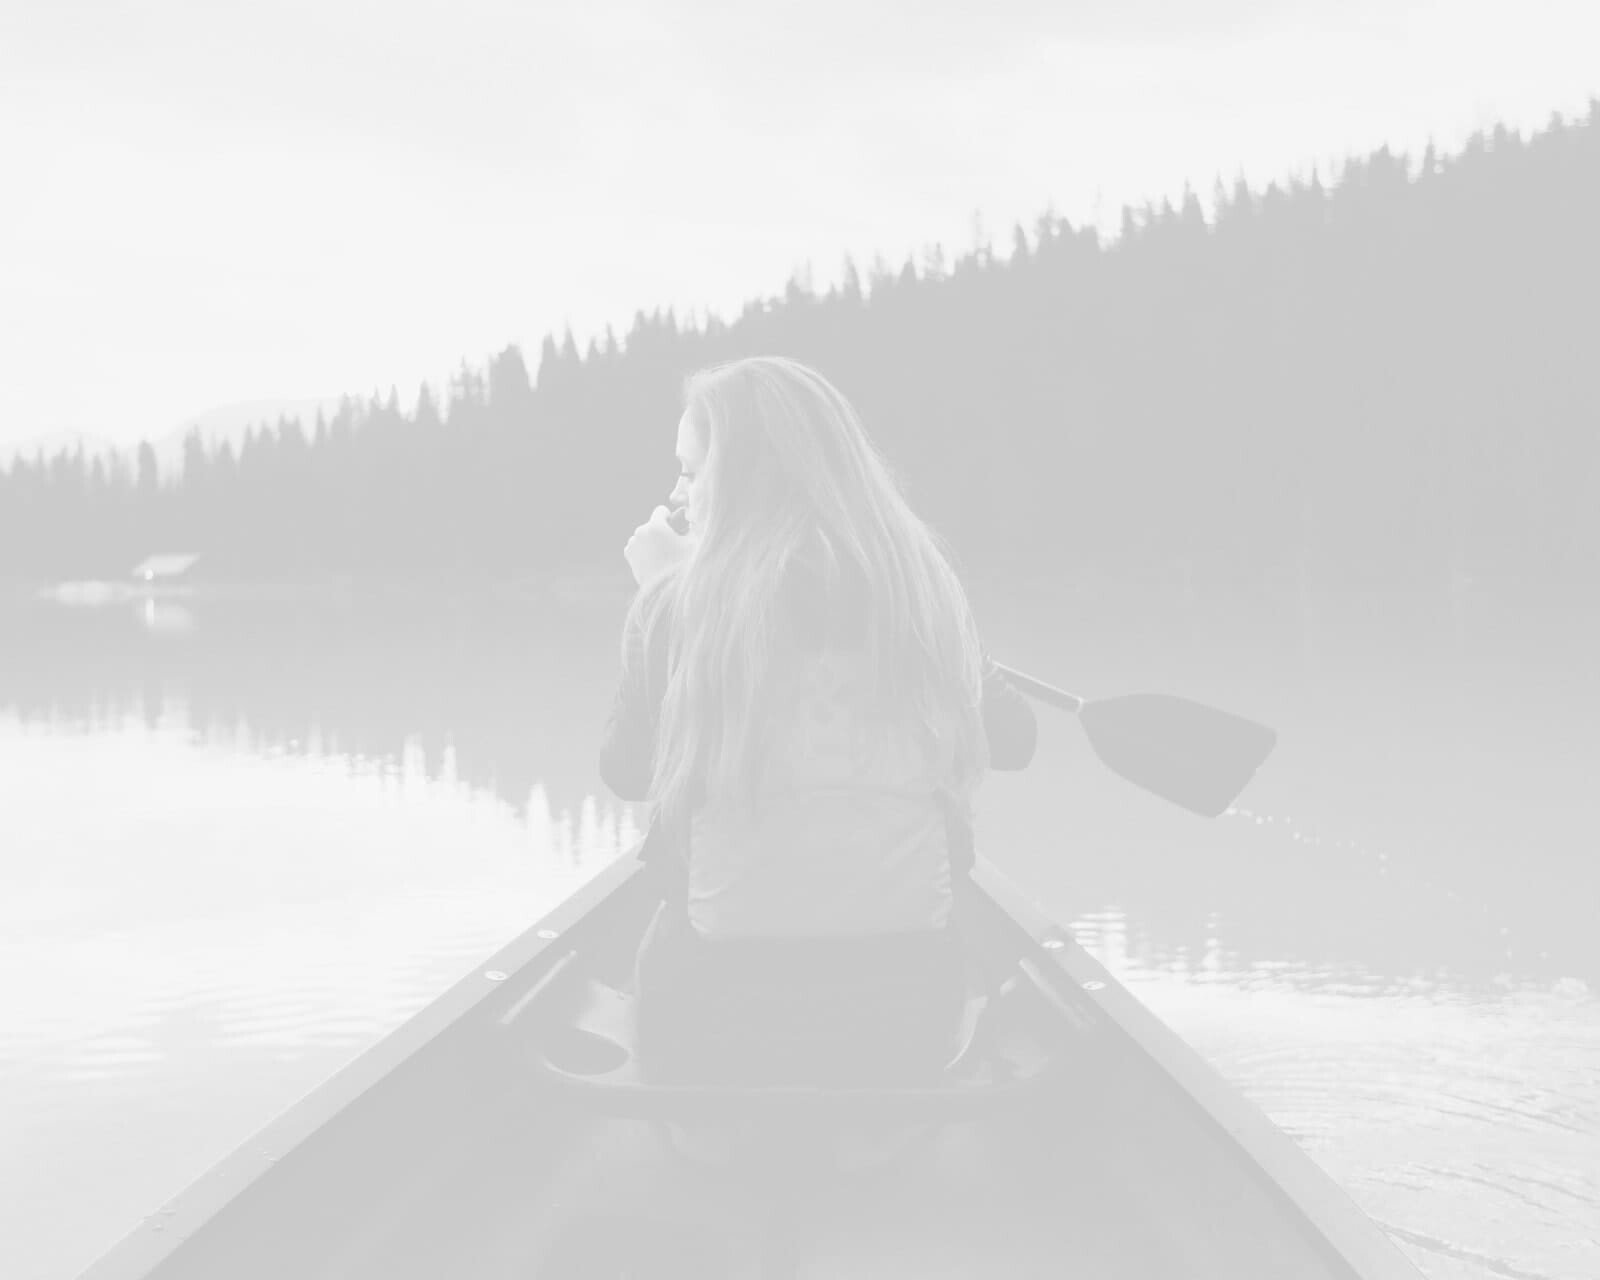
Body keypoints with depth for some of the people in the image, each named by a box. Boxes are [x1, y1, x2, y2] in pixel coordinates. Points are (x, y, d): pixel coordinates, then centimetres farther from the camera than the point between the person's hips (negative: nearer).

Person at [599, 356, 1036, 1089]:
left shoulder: (679, 603, -10)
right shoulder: (924, 590, -2)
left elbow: (627, 772, 7)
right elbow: (1014, 740, 14)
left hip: (725, 999, -3)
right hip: (907, 1012, 3)